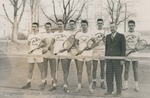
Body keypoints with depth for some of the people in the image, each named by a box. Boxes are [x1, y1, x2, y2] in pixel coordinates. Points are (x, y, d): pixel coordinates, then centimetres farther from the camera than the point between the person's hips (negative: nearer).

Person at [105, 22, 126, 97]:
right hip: (109, 59, 5)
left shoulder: (121, 36, -2)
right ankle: (109, 90, 17)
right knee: (109, 75, 6)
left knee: (118, 76, 1)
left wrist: (122, 59, -11)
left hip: (117, 59, -5)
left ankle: (118, 92, 11)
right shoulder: (108, 36, 13)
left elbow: (123, 48, -5)